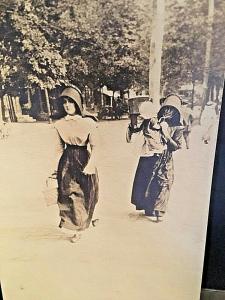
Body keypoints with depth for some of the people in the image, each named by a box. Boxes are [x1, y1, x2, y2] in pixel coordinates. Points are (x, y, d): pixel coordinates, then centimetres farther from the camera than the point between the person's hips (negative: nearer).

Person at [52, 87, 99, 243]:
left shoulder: (88, 122, -10)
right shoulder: (59, 124, -1)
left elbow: (94, 146, -9)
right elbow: (60, 147, 6)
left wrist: (90, 165, -18)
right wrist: (58, 165, 6)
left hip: (84, 160, -2)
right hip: (67, 161, 2)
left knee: (87, 193, 10)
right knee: (69, 195, 7)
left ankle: (92, 215, 39)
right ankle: (78, 229, 26)